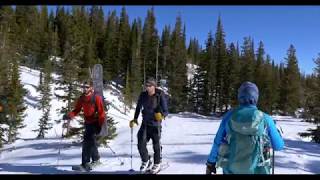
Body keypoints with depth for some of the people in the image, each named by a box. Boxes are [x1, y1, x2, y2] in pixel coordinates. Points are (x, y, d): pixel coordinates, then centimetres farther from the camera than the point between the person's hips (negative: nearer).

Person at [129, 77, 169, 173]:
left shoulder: (160, 96, -13)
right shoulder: (143, 95, -2)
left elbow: (165, 111, -13)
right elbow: (138, 107, 13)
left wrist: (161, 115, -34)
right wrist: (135, 119, 10)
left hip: (156, 124, -3)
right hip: (145, 123, 3)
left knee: (156, 145, 6)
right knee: (141, 144, -3)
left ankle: (157, 164, 30)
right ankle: (146, 161, 24)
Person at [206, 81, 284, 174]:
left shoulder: (229, 116, -8)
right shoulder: (265, 119, -11)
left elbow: (217, 142, -1)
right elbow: (279, 146, 0)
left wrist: (210, 163, 12)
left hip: (232, 169, 1)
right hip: (256, 170, -1)